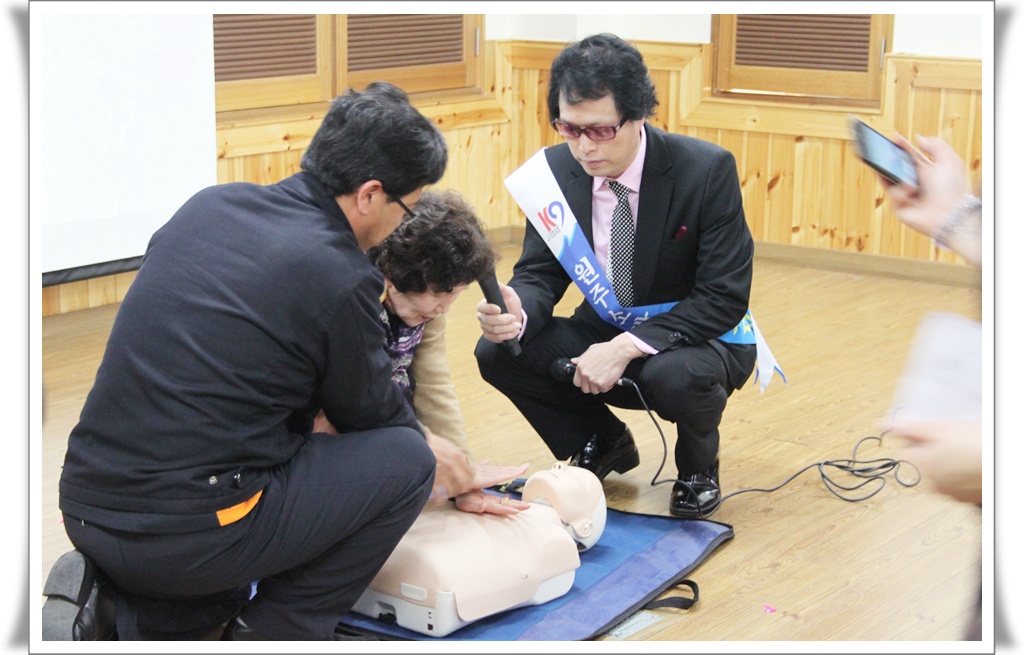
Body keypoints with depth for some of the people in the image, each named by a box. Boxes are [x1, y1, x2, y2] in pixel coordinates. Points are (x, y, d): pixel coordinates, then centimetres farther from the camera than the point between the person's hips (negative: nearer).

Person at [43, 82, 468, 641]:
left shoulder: (210, 204, 8)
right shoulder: (339, 278, -12)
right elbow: (373, 413, 5)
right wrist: (438, 467, 28)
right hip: (186, 532, -7)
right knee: (406, 459, 3)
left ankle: (109, 600, 14)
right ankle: (277, 634, 6)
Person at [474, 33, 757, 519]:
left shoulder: (707, 170, -22)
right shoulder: (557, 168, -10)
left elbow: (725, 298, -22)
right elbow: (540, 274, -5)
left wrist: (628, 348, -32)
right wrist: (516, 313, -31)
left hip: (697, 339, -4)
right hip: (605, 336, 4)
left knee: (675, 376, -38)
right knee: (498, 352, -17)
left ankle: (698, 466, 0)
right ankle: (603, 443, 10)